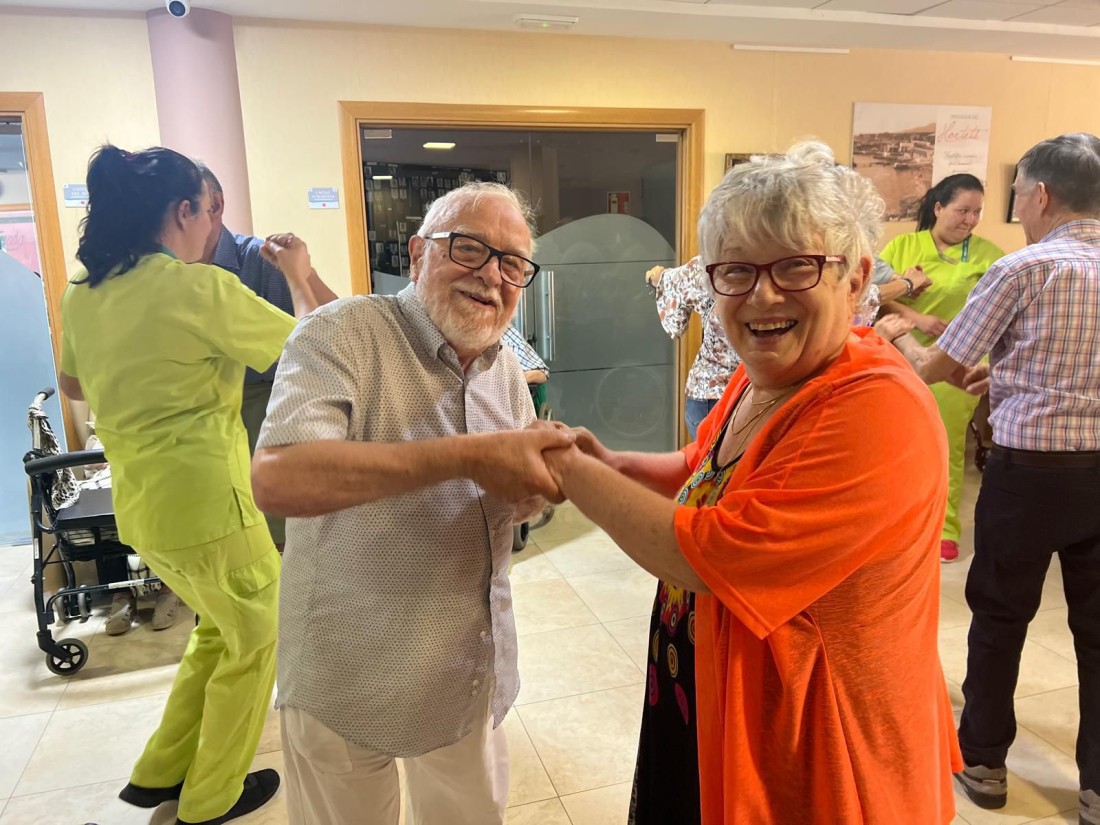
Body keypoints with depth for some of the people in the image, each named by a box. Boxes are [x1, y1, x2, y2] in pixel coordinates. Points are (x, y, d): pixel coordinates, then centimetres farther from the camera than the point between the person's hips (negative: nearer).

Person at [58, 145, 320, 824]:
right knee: (256, 640, 14)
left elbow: (74, 385, 22)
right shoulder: (200, 288, -18)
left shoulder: (83, 295, 4)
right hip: (206, 502, -8)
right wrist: (298, 275, 6)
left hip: (140, 502, 8)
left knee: (220, 628, 27)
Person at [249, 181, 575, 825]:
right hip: (351, 677, -5)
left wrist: (545, 474, -14)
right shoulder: (341, 335, -19)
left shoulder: (507, 369, 2)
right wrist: (467, 455, -37)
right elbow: (277, 479, -35)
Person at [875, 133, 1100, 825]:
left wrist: (899, 333, 14)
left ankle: (984, 762, 28)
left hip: (1031, 469, -5)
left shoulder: (1022, 270, -12)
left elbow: (934, 368, -5)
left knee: (1000, 618, 12)